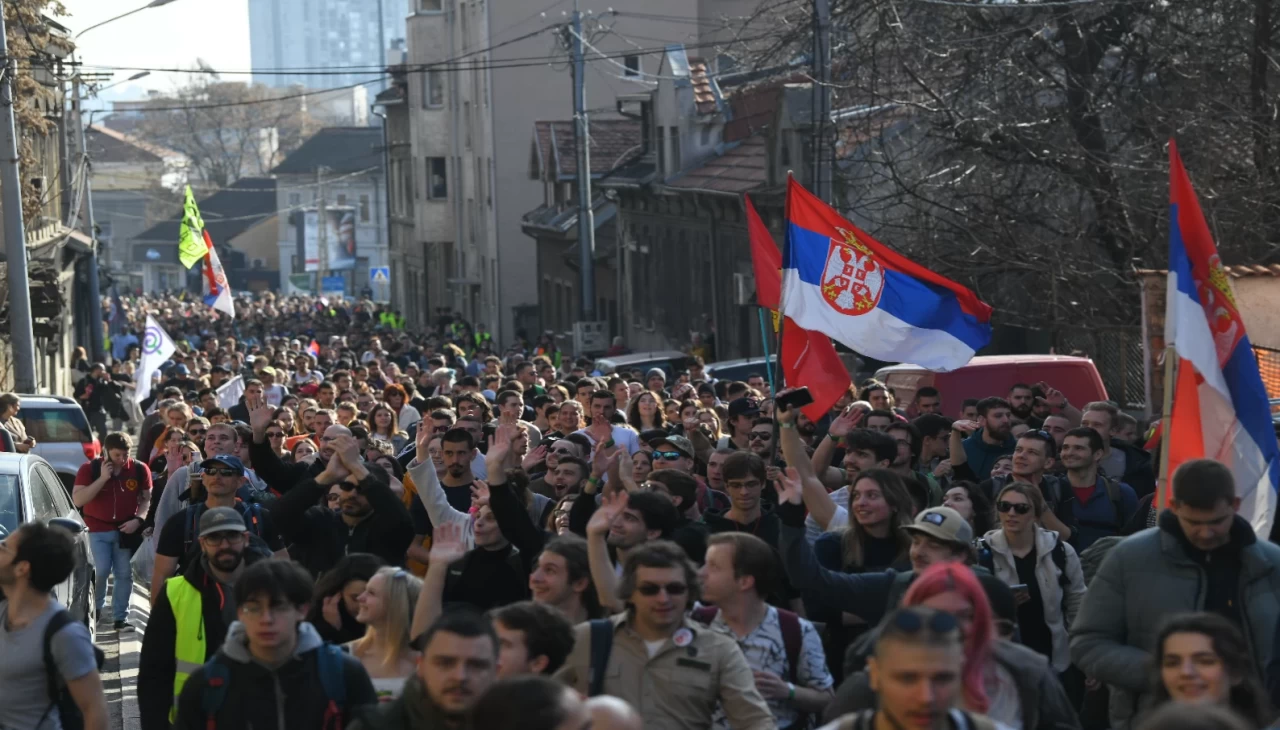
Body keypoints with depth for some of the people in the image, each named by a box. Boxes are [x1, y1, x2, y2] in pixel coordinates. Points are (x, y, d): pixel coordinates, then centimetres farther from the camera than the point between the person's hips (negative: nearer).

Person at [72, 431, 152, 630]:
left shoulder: (139, 469, -2)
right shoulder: (89, 469, -6)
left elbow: (147, 498, 7)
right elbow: (77, 500, -13)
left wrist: (138, 520, -11)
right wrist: (102, 478, -20)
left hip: (127, 530, 2)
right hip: (97, 529, -2)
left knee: (125, 574, 3)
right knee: (100, 571, -11)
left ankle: (121, 617, 11)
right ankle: (94, 608, 13)